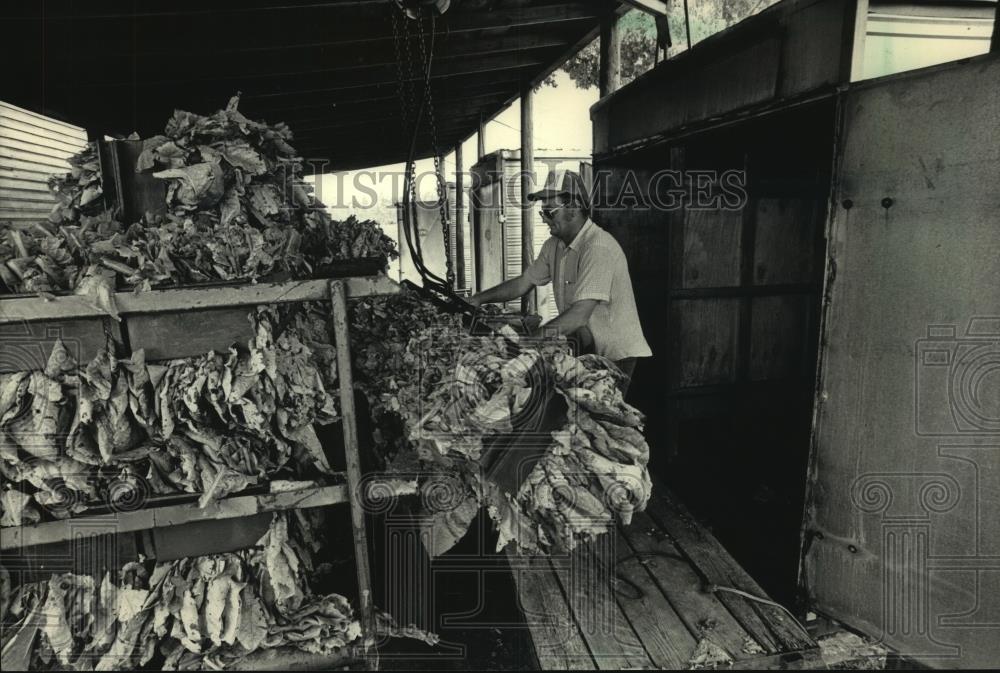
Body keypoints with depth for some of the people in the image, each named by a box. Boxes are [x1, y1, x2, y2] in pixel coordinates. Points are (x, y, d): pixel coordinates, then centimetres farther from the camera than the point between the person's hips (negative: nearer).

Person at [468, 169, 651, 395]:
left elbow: (580, 314, -31)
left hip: (616, 355, -7)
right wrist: (479, 299, 3)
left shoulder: (599, 247, -24)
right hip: (585, 350, 7)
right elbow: (524, 282, 14)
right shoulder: (554, 245, 5)